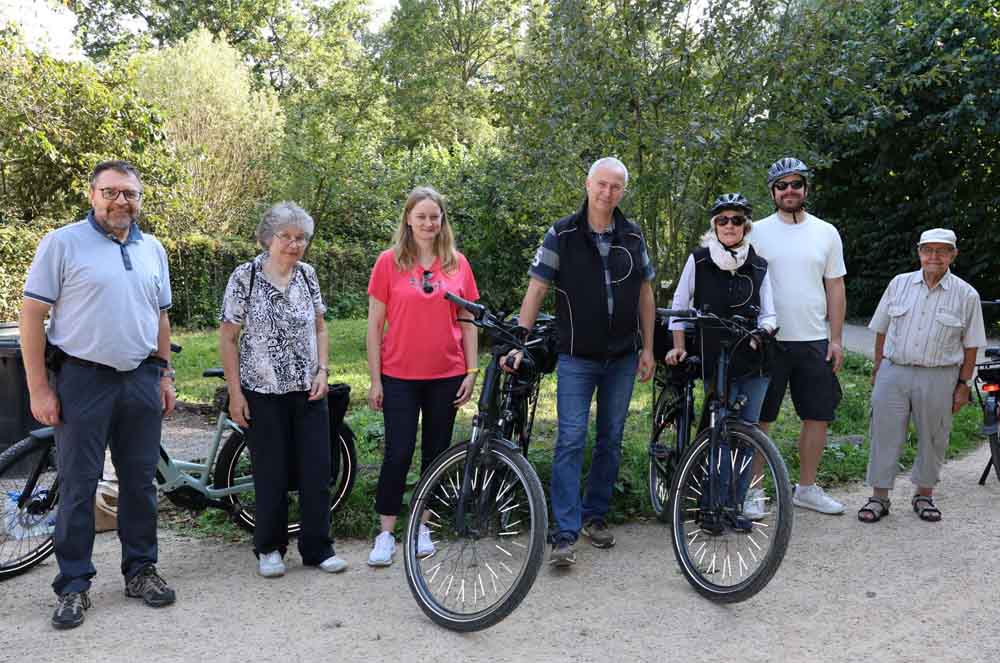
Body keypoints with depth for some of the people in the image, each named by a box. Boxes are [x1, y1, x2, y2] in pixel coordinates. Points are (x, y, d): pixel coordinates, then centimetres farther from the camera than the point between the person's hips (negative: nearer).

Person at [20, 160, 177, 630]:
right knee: (78, 486, 3)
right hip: (83, 380, -4)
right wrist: (38, 389, -10)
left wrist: (165, 375, 11)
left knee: (140, 481, 11)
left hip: (141, 380, 4)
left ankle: (140, 569, 25)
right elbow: (32, 316, -6)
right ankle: (74, 585, 16)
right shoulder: (62, 243, -5)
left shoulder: (153, 250, 10)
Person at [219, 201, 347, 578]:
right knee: (271, 475, 5)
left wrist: (322, 370, -1)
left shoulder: (307, 275, 5)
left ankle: (317, 549, 18)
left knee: (317, 471, 4)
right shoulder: (245, 276, -7)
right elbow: (228, 338, -5)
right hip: (263, 393, -3)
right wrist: (235, 392, -9)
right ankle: (269, 548, 24)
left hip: (309, 391, 4)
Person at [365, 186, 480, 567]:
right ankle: (385, 533, 12)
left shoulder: (457, 264, 4)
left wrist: (471, 372, 2)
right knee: (398, 453, -2)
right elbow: (375, 324, -2)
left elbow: (468, 321, 8)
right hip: (400, 377, -2)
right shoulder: (389, 262, -2)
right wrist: (375, 379, -5)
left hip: (446, 377, 3)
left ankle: (421, 527, 25)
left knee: (436, 452, 10)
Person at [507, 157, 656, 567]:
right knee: (571, 441, -8)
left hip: (622, 358, 4)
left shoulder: (632, 238, 6)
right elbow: (536, 289, -7)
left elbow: (645, 293, 11)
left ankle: (594, 516, 26)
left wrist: (647, 348, 7)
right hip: (576, 358, -4)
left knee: (611, 440, 11)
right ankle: (565, 534, -5)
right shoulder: (562, 235, -5)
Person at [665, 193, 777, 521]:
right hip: (715, 361, -2)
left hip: (753, 360, 2)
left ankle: (751, 489, 22)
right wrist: (679, 347, -4)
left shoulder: (758, 267, 5)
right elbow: (679, 306, 3)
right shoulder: (698, 261, -1)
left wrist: (763, 330, -15)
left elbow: (768, 313, 7)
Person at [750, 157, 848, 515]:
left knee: (818, 416, 8)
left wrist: (836, 339, 2)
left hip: (815, 341, 3)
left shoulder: (826, 233, 8)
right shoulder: (757, 232, 1)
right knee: (759, 419, 2)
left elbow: (835, 287, 9)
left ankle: (807, 488, 22)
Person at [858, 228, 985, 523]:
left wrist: (963, 384, 0)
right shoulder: (899, 283, 5)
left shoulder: (966, 295, 0)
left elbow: (970, 346, 3)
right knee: (885, 435, 1)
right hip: (893, 372, 1)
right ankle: (879, 497, 11)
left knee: (932, 439, 10)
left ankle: (924, 494, 27)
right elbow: (882, 331, 11)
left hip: (939, 377, -1)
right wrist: (878, 368, 9)